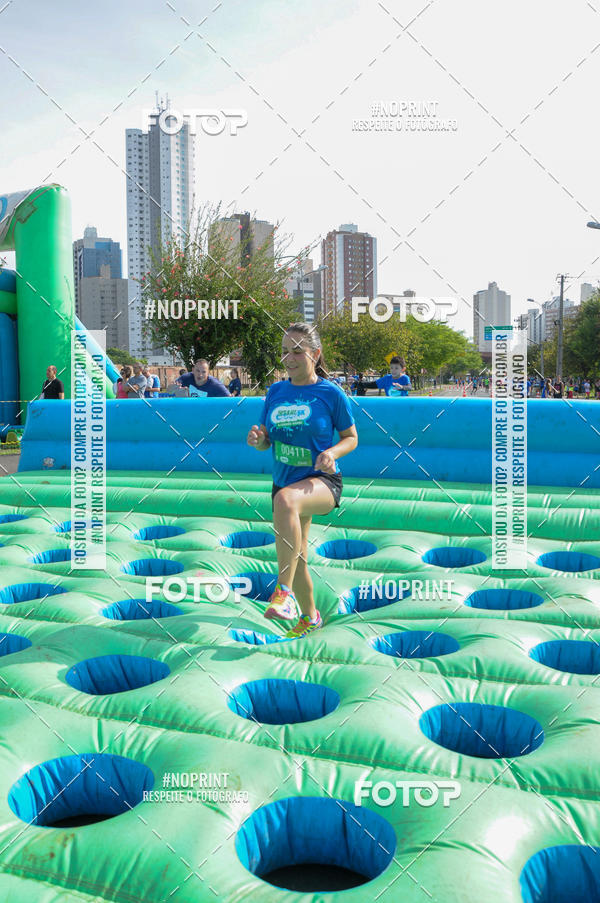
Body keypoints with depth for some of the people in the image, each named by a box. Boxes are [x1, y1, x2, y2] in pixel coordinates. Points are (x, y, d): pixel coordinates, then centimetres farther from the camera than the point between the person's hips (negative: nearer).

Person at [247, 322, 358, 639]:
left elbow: (351, 438, 2)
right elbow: (266, 443, 11)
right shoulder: (275, 391, 5)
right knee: (297, 560, 13)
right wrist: (256, 439, -13)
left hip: (322, 481, -6)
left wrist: (332, 453, -19)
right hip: (284, 483, 6)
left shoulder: (331, 393, -7)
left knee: (286, 499, -39)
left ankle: (285, 591, -34)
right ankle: (309, 616, 41)